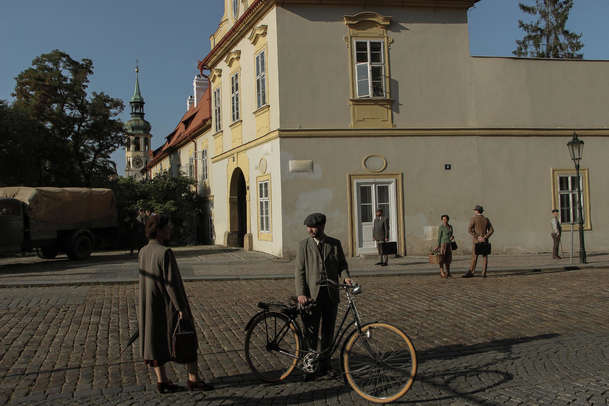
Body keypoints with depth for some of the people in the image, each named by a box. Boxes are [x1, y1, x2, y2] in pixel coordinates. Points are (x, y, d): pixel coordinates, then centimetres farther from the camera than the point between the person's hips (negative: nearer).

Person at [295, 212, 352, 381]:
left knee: (328, 330, 9)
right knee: (311, 331, -2)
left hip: (331, 293, 2)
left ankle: (324, 363, 23)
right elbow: (299, 271, -2)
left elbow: (342, 264, 12)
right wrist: (301, 293, -11)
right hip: (311, 294, -2)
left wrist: (346, 276, -10)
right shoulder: (304, 245, 2)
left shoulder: (335, 244, 7)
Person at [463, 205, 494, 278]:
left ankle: (471, 272, -2)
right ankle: (484, 273, 1)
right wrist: (485, 237, -10)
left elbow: (469, 230, -15)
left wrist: (477, 237, -13)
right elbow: (491, 230, -2)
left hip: (476, 241, -3)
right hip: (485, 241, 3)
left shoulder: (473, 219, -5)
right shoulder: (486, 220, 6)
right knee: (485, 257, 6)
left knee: (474, 257, 0)